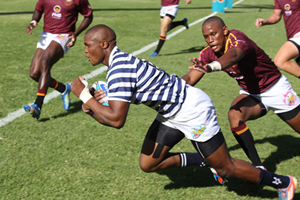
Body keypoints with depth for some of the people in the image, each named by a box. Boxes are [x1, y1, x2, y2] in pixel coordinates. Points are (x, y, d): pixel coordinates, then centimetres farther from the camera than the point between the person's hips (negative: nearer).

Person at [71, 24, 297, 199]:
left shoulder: (120, 67, -25)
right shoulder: (120, 62, 6)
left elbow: (117, 119, -31)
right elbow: (112, 116, 13)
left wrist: (84, 95, -21)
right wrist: (92, 109, -5)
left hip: (193, 110, -9)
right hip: (173, 114, 9)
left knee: (225, 168, 4)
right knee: (147, 164, 8)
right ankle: (202, 161, 24)